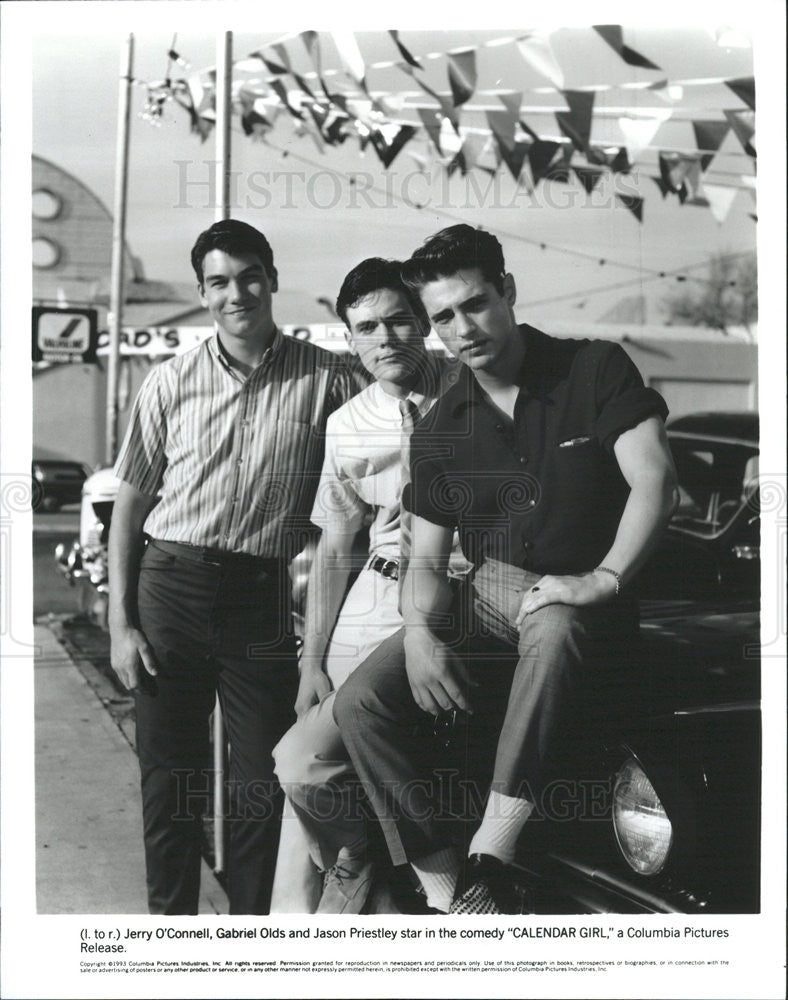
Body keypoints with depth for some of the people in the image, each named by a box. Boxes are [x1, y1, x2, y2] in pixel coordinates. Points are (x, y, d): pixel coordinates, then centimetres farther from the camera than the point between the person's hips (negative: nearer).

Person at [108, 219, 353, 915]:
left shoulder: (325, 379, -1)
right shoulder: (170, 383, 4)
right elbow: (130, 505, 8)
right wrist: (120, 622, 2)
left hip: (266, 598, -1)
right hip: (171, 588, 2)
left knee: (262, 783, 4)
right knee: (169, 778, 9)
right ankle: (170, 917, 25)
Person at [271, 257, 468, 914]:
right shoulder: (347, 426, 12)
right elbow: (334, 550, 14)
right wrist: (314, 660, 9)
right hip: (376, 595, 5)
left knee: (306, 762, -16)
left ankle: (360, 857, 12)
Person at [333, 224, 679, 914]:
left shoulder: (596, 370, -2)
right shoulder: (440, 431, 10)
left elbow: (654, 481, -13)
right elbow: (427, 559, 9)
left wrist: (605, 578, -26)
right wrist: (420, 632, -12)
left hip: (585, 609, -4)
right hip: (485, 604, 4)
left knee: (554, 627, -41)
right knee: (361, 701, -17)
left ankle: (491, 855, -34)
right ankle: (445, 888, -15)